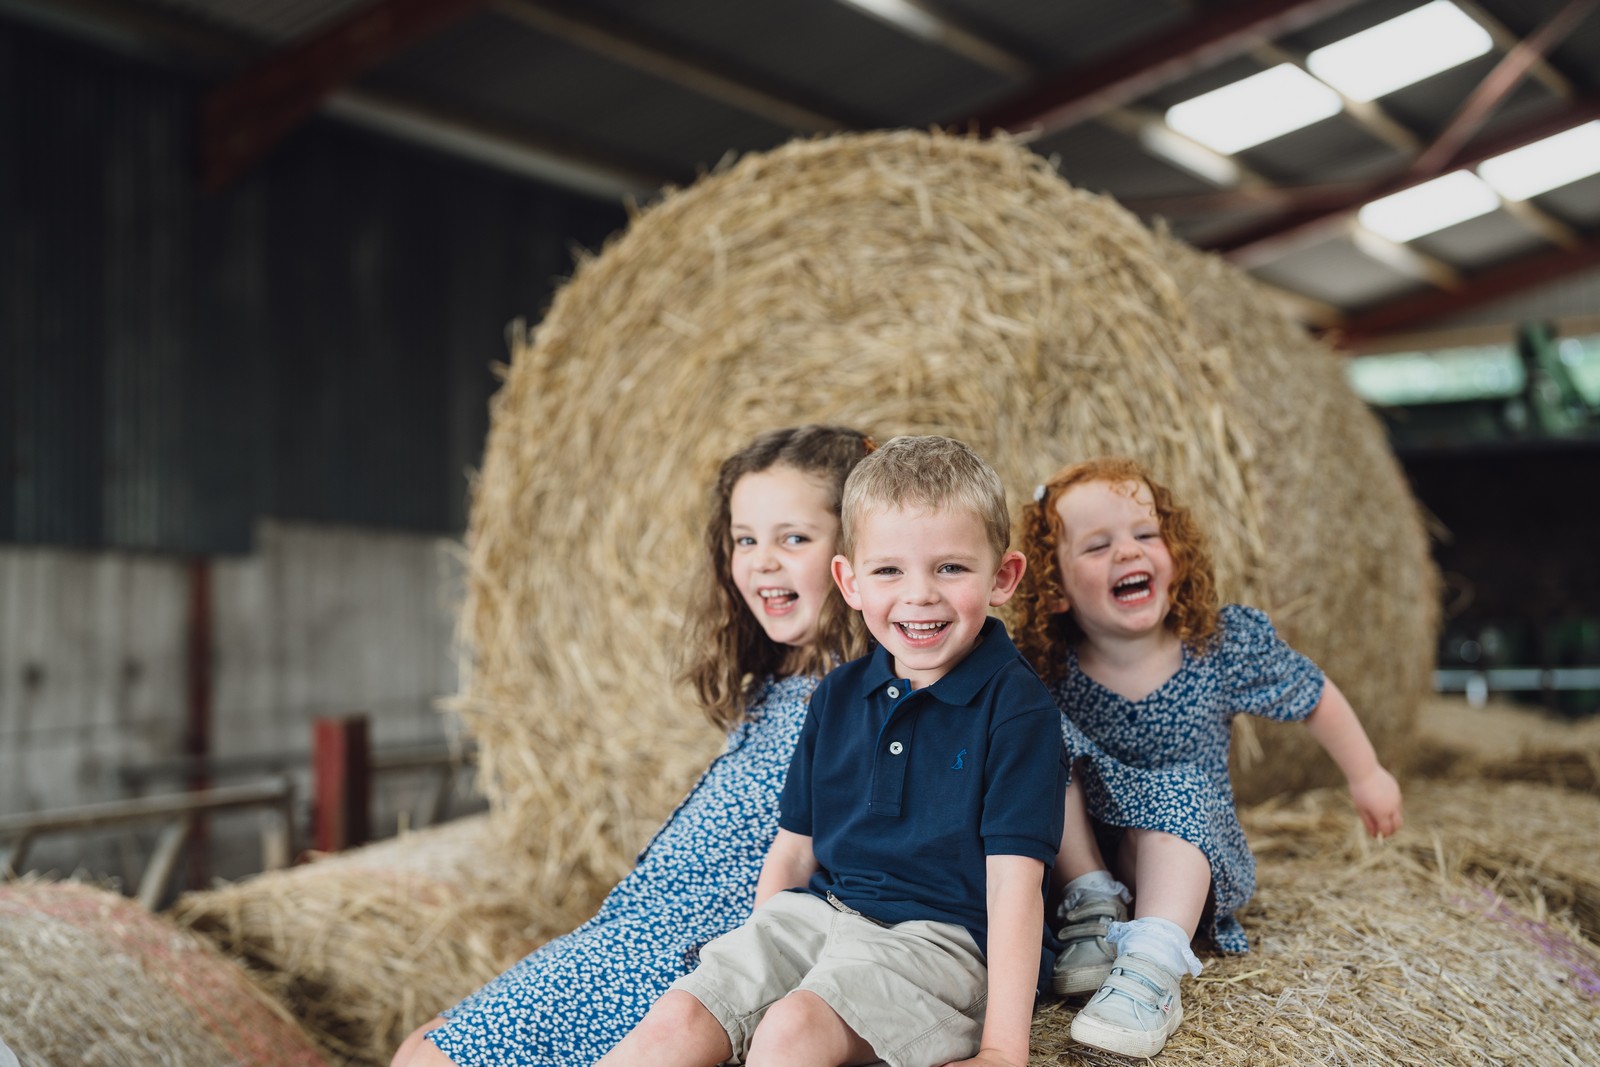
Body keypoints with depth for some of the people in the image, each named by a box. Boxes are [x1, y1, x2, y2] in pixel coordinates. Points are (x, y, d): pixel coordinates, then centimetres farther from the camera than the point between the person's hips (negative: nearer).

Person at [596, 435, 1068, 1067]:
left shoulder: (1016, 707, -9)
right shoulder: (838, 696, 9)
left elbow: (1014, 883, -13)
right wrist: (756, 962, 9)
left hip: (938, 937, -5)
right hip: (814, 914, 6)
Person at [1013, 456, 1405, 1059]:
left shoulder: (1225, 646, -14)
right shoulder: (1042, 668, -18)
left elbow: (1316, 698, 2)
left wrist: (1366, 776, 13)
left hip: (1183, 849, 0)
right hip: (1076, 848, 0)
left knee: (1174, 794, -32)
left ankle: (1154, 967, -47)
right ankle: (1093, 903, -20)